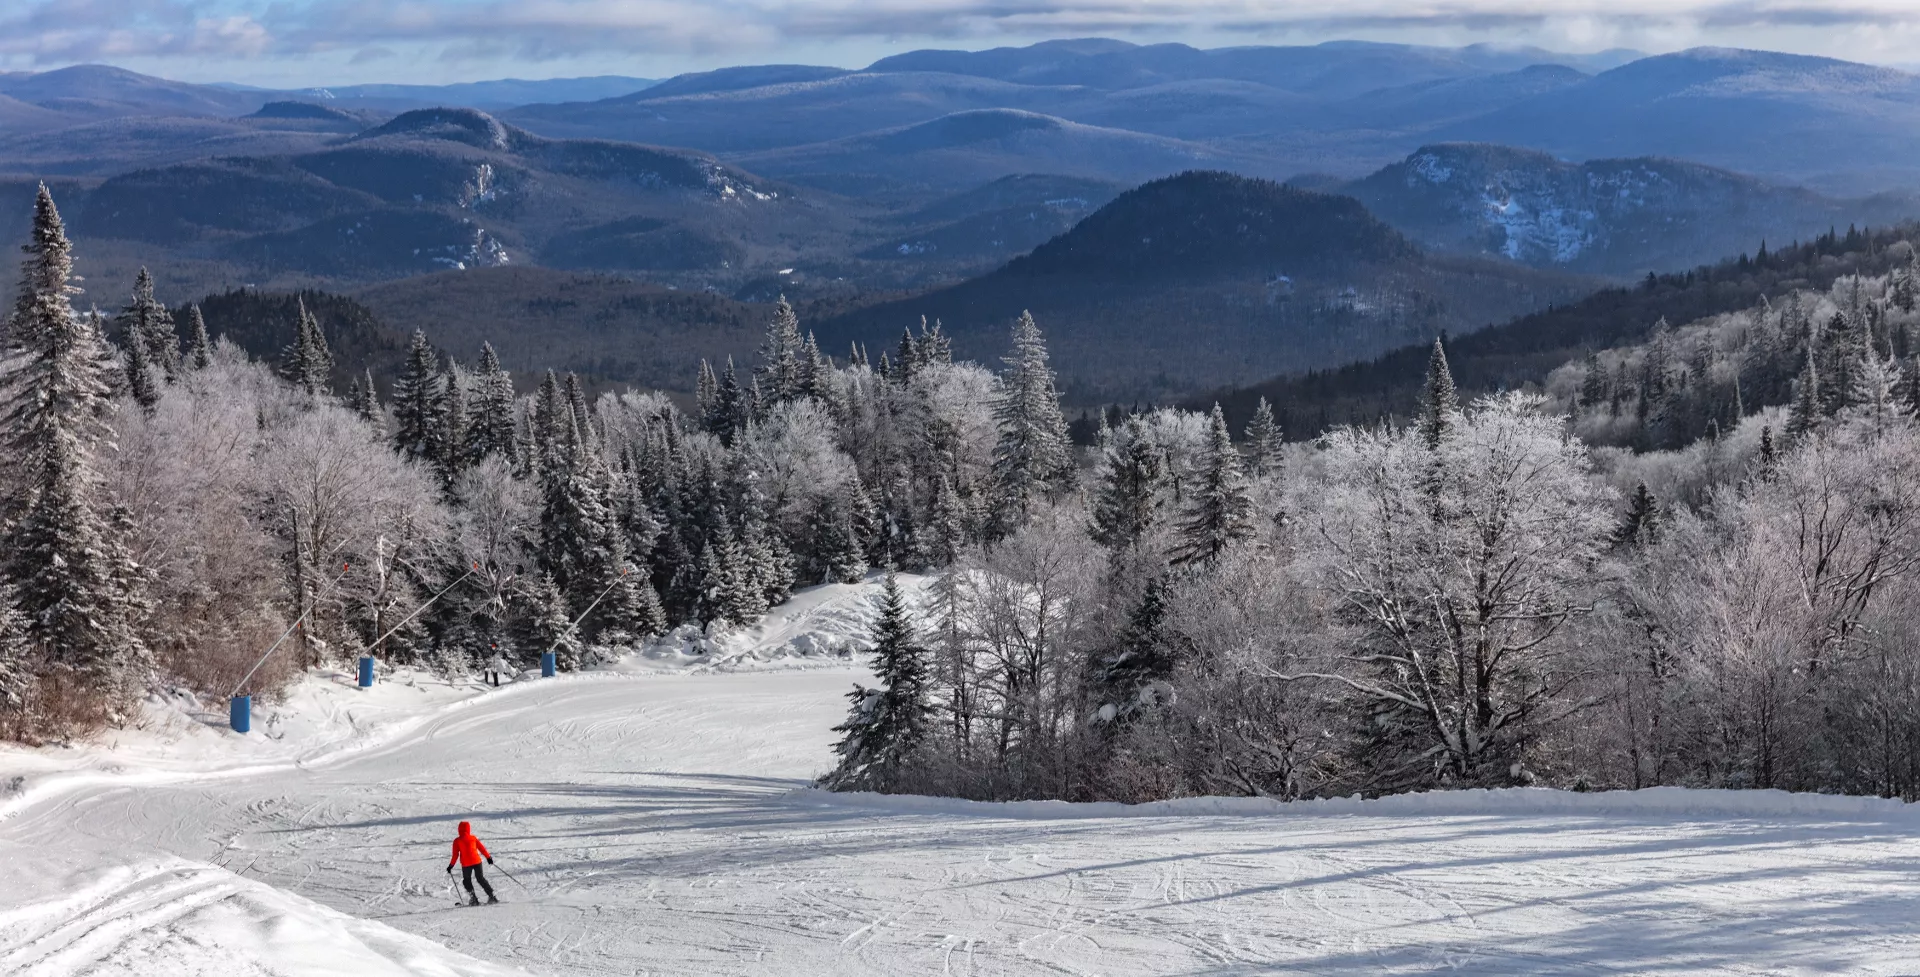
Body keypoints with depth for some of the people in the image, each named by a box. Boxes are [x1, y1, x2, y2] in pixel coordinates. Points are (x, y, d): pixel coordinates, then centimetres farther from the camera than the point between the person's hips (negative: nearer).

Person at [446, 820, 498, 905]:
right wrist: (488, 857, 19)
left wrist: (451, 865, 5)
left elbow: (455, 855, -3)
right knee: (481, 879, 15)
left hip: (466, 864, -2)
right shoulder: (473, 838, 4)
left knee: (467, 881, 15)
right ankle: (491, 896, 6)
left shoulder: (457, 841, -3)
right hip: (477, 861, 3)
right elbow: (482, 848, 9)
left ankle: (474, 899, 2)